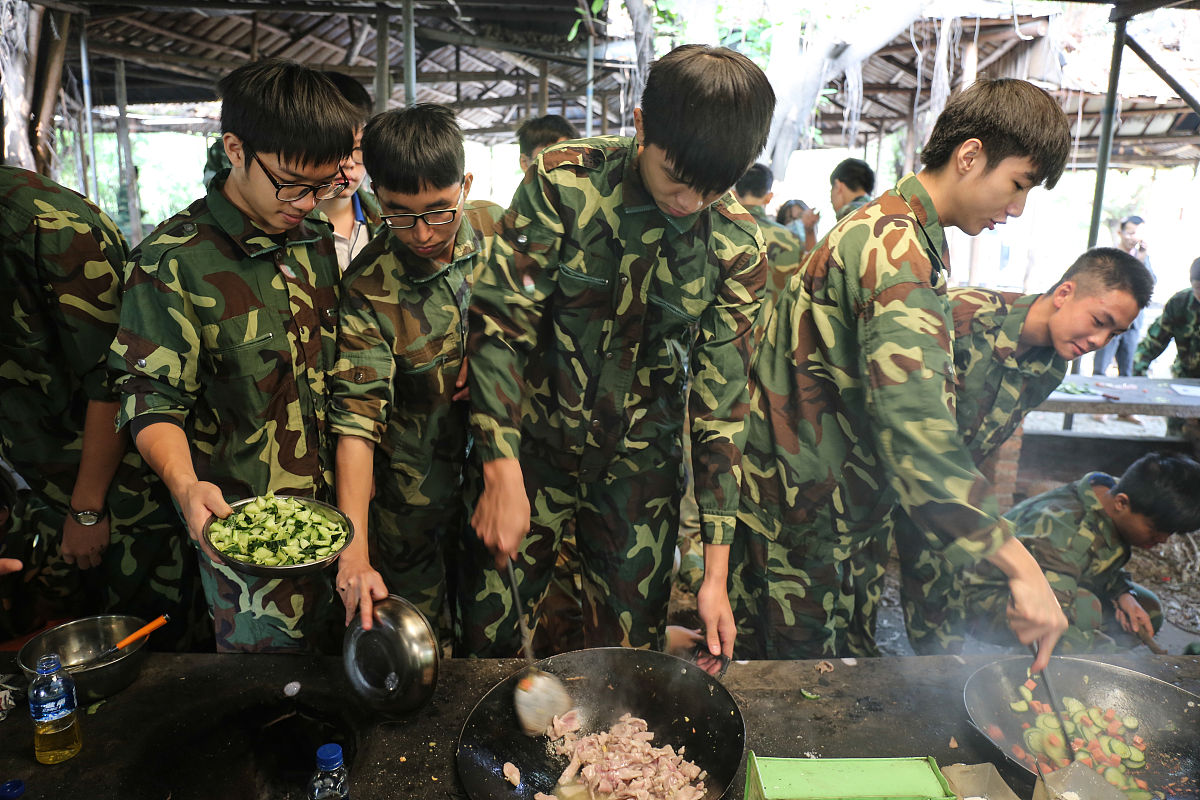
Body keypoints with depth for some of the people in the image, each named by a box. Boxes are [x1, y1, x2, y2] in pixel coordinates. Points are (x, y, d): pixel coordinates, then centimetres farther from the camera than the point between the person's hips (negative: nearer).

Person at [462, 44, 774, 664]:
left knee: (630, 646, 10)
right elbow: (499, 324, -13)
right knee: (490, 636, 6)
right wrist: (503, 475, -21)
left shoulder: (738, 247, -9)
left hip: (639, 466, 2)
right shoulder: (562, 183, -14)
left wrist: (716, 571, -6)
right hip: (533, 444, -1)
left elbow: (720, 401, -5)